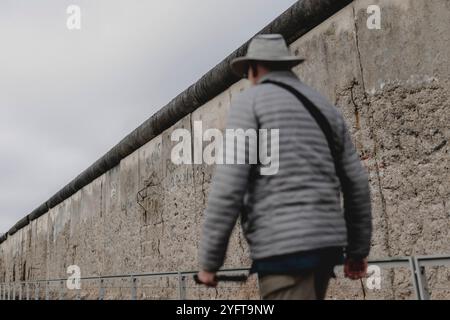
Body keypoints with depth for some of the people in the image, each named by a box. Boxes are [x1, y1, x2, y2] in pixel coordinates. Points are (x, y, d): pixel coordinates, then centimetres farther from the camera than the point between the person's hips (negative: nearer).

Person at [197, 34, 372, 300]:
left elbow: (228, 186, -12)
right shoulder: (326, 107, 18)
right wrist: (358, 248, 25)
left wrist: (209, 260, -5)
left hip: (283, 245, -7)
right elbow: (357, 182, 16)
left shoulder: (250, 101, -2)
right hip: (326, 241, 8)